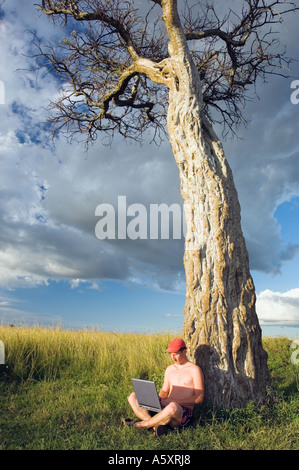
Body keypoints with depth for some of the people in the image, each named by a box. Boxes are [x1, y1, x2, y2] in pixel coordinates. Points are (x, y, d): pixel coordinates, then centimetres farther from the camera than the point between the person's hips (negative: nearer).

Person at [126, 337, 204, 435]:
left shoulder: (194, 370, -3)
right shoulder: (170, 369, 17)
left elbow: (199, 398, -9)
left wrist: (175, 401, -19)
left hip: (184, 412, -6)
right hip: (163, 407, 6)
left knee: (172, 407, -42)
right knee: (133, 397, -6)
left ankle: (141, 424, -18)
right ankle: (156, 425, -25)